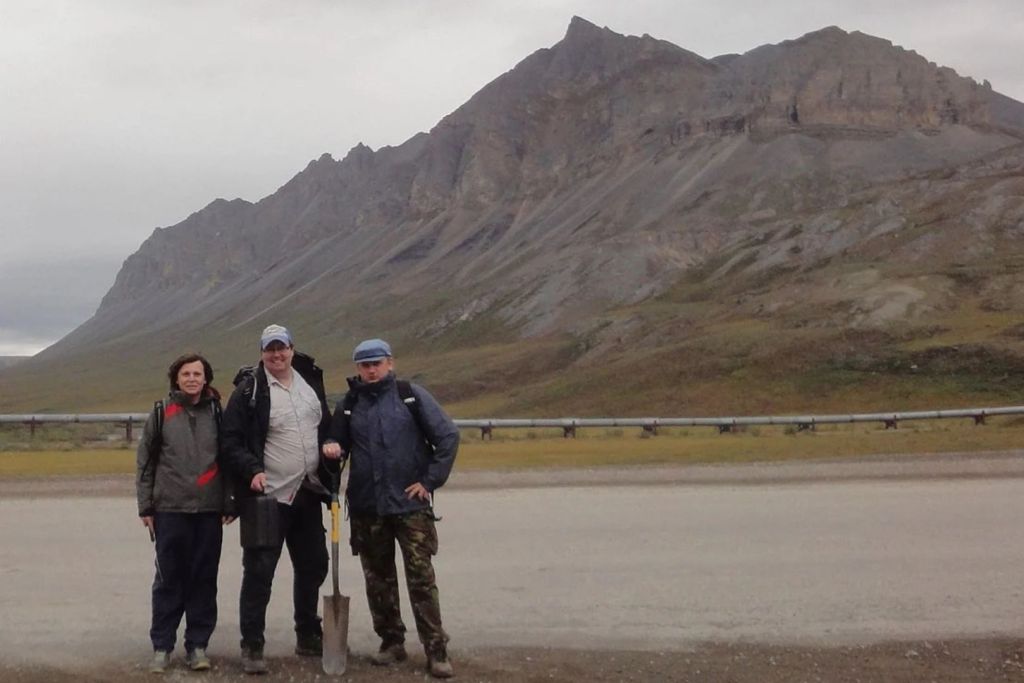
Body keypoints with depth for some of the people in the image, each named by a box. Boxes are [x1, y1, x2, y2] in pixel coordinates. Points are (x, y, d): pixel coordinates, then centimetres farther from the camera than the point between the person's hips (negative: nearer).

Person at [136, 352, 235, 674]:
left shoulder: (217, 413, 6)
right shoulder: (161, 413, 4)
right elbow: (145, 460, 6)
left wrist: (230, 503, 3)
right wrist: (146, 506, 2)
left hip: (209, 511, 1)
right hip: (170, 509, -1)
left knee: (204, 580, 4)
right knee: (169, 580, 4)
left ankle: (197, 644, 14)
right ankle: (162, 645, 13)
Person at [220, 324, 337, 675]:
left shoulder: (310, 380, 8)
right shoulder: (249, 390, -10)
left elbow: (326, 425, 20)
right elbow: (230, 441, -11)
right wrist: (252, 471, -24)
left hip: (308, 493, 6)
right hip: (267, 496, -6)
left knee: (313, 566, 15)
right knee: (259, 571, -5)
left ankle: (308, 637, 30)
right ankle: (252, 646, 4)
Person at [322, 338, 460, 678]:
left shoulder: (412, 396, -2)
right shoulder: (349, 404, 8)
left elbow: (447, 436, -4)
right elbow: (338, 441, 19)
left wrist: (430, 480, -7)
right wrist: (331, 447, -5)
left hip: (410, 504, -4)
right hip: (366, 507, 4)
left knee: (421, 578, -5)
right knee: (378, 579, 10)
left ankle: (436, 650, -1)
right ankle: (391, 642, 24)